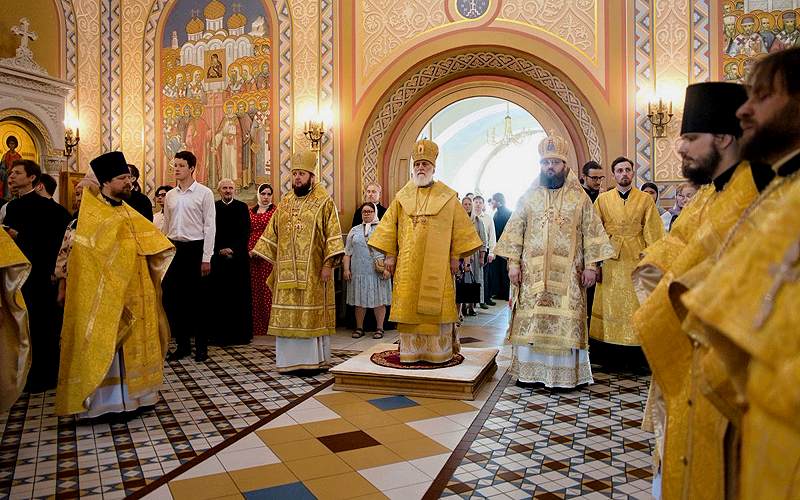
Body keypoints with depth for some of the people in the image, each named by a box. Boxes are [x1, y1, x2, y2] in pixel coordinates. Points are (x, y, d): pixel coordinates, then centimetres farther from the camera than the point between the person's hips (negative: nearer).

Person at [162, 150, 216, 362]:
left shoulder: (204, 193, -3)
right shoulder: (170, 195, 12)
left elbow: (210, 226, -6)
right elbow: (167, 227, 15)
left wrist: (206, 258, -11)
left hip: (195, 249, -5)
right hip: (174, 248, 5)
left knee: (198, 299, 1)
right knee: (173, 298, 5)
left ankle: (201, 346, 12)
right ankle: (183, 344, 18)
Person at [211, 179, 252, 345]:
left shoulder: (242, 207, 5)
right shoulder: (213, 207, 8)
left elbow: (245, 232, -1)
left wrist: (232, 249, -11)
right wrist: (220, 250, -8)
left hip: (239, 256, -1)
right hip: (218, 257, 1)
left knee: (240, 296, 0)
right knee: (220, 296, 0)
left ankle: (240, 334, 6)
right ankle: (221, 334, 6)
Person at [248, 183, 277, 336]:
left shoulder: (275, 211, 1)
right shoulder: (251, 212, 14)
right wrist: (248, 250, -1)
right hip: (251, 255, 4)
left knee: (267, 289, -6)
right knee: (254, 289, 5)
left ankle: (270, 326, 1)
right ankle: (256, 327, 11)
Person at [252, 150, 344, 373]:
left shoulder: (324, 201, -3)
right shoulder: (285, 202, 14)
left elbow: (332, 235, -8)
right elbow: (273, 232, 18)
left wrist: (328, 264, -15)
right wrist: (257, 252, 12)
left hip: (313, 271, -5)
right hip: (286, 271, 5)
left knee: (312, 313, 0)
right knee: (287, 315, 6)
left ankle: (314, 359, 11)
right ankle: (289, 359, 15)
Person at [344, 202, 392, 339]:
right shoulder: (354, 230, 14)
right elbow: (347, 252, 12)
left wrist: (387, 268, -10)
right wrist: (346, 269, 2)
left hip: (378, 272, -2)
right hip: (359, 271, 2)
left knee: (379, 300, 1)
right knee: (359, 301, 5)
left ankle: (379, 328, 9)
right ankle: (359, 328, 15)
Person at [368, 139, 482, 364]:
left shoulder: (447, 197, 3)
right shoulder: (402, 196, 9)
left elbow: (459, 227, 2)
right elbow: (389, 225, 9)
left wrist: (455, 256, -3)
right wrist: (390, 254, 2)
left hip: (437, 263, -2)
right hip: (408, 263, 2)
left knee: (436, 305, 0)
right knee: (409, 305, 3)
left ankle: (438, 351, 11)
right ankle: (411, 351, 13)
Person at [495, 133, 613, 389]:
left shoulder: (580, 197, 5)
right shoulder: (529, 197, 8)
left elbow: (591, 232, 3)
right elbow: (514, 231, 5)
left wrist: (590, 265, -4)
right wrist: (513, 262, -3)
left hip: (567, 272, -1)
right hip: (532, 272, 1)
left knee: (566, 321, 0)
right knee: (530, 320, 2)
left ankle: (566, 373, 10)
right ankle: (529, 371, 12)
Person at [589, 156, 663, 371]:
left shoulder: (645, 199, 5)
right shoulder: (603, 199, 6)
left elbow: (652, 232, 2)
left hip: (636, 259, 0)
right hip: (610, 260, 1)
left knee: (635, 306, 2)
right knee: (611, 304, 4)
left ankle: (635, 358, 11)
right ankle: (613, 356, 13)